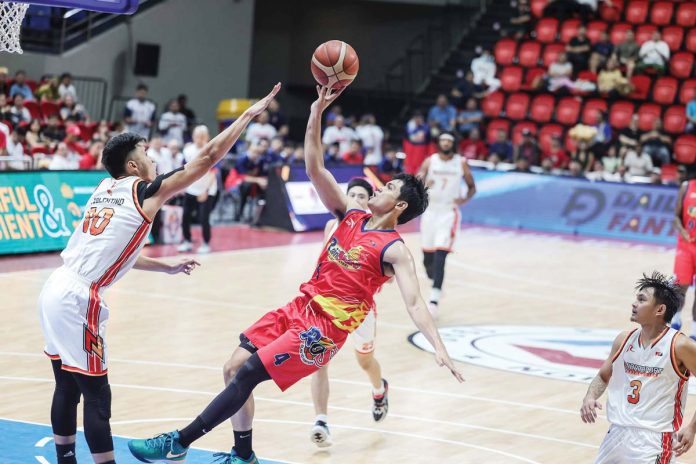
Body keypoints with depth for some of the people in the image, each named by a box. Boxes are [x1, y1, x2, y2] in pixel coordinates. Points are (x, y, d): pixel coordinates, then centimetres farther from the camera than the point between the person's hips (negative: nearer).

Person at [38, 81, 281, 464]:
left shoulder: (104, 189, 17)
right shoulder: (144, 192, -5)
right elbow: (208, 158, -4)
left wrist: (167, 268, 31)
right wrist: (249, 115, 3)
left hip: (56, 292, 8)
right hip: (77, 300, -8)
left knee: (68, 386, 16)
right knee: (97, 396, -3)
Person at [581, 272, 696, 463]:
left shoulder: (679, 346, -12)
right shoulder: (624, 340, 6)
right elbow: (603, 376, 19)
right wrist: (590, 397, -1)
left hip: (654, 440, -6)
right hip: (617, 434, 6)